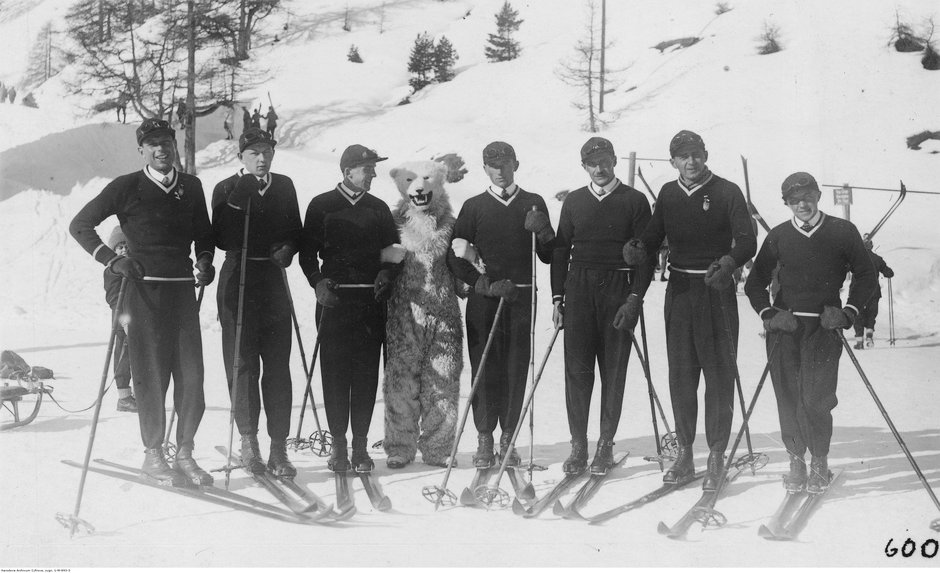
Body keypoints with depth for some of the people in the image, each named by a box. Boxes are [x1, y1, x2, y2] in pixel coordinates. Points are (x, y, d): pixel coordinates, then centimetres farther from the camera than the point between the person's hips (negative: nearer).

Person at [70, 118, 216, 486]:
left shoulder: (191, 187, 11)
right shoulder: (127, 187, -1)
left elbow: (203, 232, 24)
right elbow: (80, 225, 3)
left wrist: (204, 259, 4)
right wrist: (113, 260, -6)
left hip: (183, 288, 4)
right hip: (144, 290, -4)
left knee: (192, 376, 1)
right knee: (152, 376, -2)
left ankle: (184, 453, 14)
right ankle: (153, 455, 11)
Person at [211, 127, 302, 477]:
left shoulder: (284, 186, 12)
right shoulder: (227, 189, 2)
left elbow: (295, 230, 16)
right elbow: (222, 239, -10)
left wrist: (288, 248, -5)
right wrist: (238, 201, -19)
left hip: (274, 280, 2)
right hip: (238, 281, -2)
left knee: (277, 364, 0)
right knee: (242, 362, 1)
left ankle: (278, 445, 4)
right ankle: (248, 440, 12)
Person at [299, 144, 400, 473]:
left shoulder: (379, 208, 14)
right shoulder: (321, 206, 7)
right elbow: (307, 252, 7)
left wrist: (386, 273, -2)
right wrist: (317, 281, -8)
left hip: (371, 299, 2)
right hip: (334, 298, -2)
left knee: (367, 375, 0)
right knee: (335, 375, -2)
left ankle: (360, 446, 6)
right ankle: (339, 445, 5)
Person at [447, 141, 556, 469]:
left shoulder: (534, 204, 12)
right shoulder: (474, 207, 8)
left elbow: (549, 256, 9)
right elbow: (456, 256, 3)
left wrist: (542, 232, -10)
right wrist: (484, 283, -7)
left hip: (522, 298, 1)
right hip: (484, 298, -1)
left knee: (516, 370, 0)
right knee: (484, 370, -2)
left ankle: (509, 438, 9)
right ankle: (484, 439, 6)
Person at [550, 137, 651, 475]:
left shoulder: (634, 201, 4)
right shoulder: (574, 202, 12)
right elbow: (560, 250, 13)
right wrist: (558, 297, 6)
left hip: (618, 290, -2)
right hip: (579, 289, 2)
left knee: (613, 371, 2)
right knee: (577, 369, -1)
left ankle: (605, 446, 9)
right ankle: (578, 446, 5)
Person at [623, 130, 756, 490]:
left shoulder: (727, 193, -3)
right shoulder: (668, 194, 10)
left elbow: (748, 242, -12)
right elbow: (652, 241, 13)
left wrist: (729, 261, -31)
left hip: (716, 289, -4)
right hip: (679, 289, 4)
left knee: (719, 373, -2)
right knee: (681, 373, 7)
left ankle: (716, 457, 5)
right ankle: (684, 454, 16)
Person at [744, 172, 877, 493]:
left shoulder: (842, 232, 4)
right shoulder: (779, 236, 8)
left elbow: (866, 275, 12)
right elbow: (755, 282, 15)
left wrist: (848, 312, 1)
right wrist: (768, 314, 1)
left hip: (824, 325, -2)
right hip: (784, 325, 2)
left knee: (815, 398, -10)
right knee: (788, 398, 0)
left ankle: (819, 461, 9)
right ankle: (796, 460, 14)